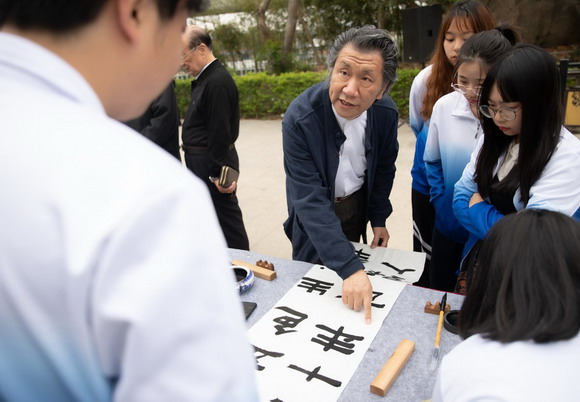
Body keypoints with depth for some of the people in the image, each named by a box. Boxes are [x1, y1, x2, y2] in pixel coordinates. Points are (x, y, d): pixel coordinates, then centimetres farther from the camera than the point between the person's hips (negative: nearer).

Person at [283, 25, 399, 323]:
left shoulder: (386, 112, -17)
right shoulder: (299, 119, -32)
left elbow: (384, 167, 2)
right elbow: (311, 201, -35)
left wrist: (379, 218, 3)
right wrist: (350, 269, -40)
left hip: (359, 204, 4)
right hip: (316, 217, -3)